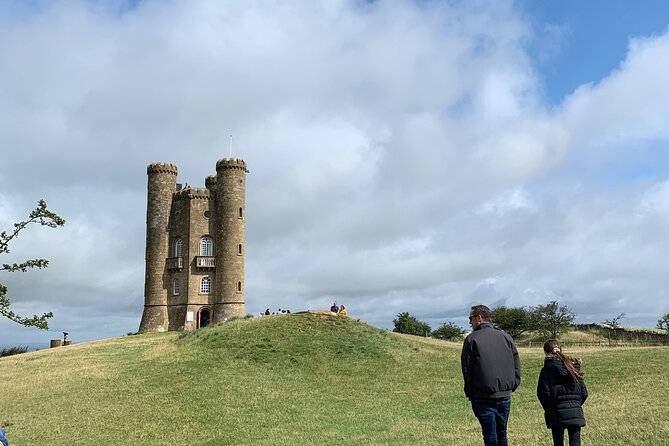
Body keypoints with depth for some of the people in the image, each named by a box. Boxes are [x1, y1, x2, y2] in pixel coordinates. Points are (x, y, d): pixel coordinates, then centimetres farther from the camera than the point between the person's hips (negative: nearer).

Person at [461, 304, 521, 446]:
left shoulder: (472, 339, -8)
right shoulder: (506, 337, 6)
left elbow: (467, 369, -8)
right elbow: (516, 366, 7)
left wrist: (470, 393, 2)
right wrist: (511, 387, 13)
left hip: (483, 398, -4)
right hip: (505, 396, 4)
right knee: (502, 434, 17)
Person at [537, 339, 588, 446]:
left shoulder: (546, 370, -7)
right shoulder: (574, 368, 5)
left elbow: (543, 394, -11)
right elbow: (584, 393, 6)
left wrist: (548, 409, 5)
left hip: (557, 414, -2)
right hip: (576, 413, 3)